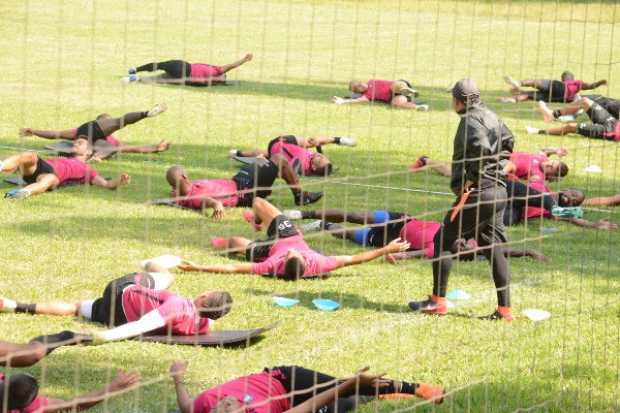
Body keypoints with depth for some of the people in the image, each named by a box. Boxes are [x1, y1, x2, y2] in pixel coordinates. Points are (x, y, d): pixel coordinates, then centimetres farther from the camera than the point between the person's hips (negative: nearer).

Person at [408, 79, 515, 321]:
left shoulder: (470, 120, -11)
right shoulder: (492, 117, 15)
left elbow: (481, 148, -27)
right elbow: (508, 143, 27)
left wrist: (470, 181, -18)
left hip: (477, 191, -9)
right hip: (498, 191, 9)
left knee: (443, 240, 3)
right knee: (494, 248, 8)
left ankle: (437, 301, 5)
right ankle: (504, 309, 4)